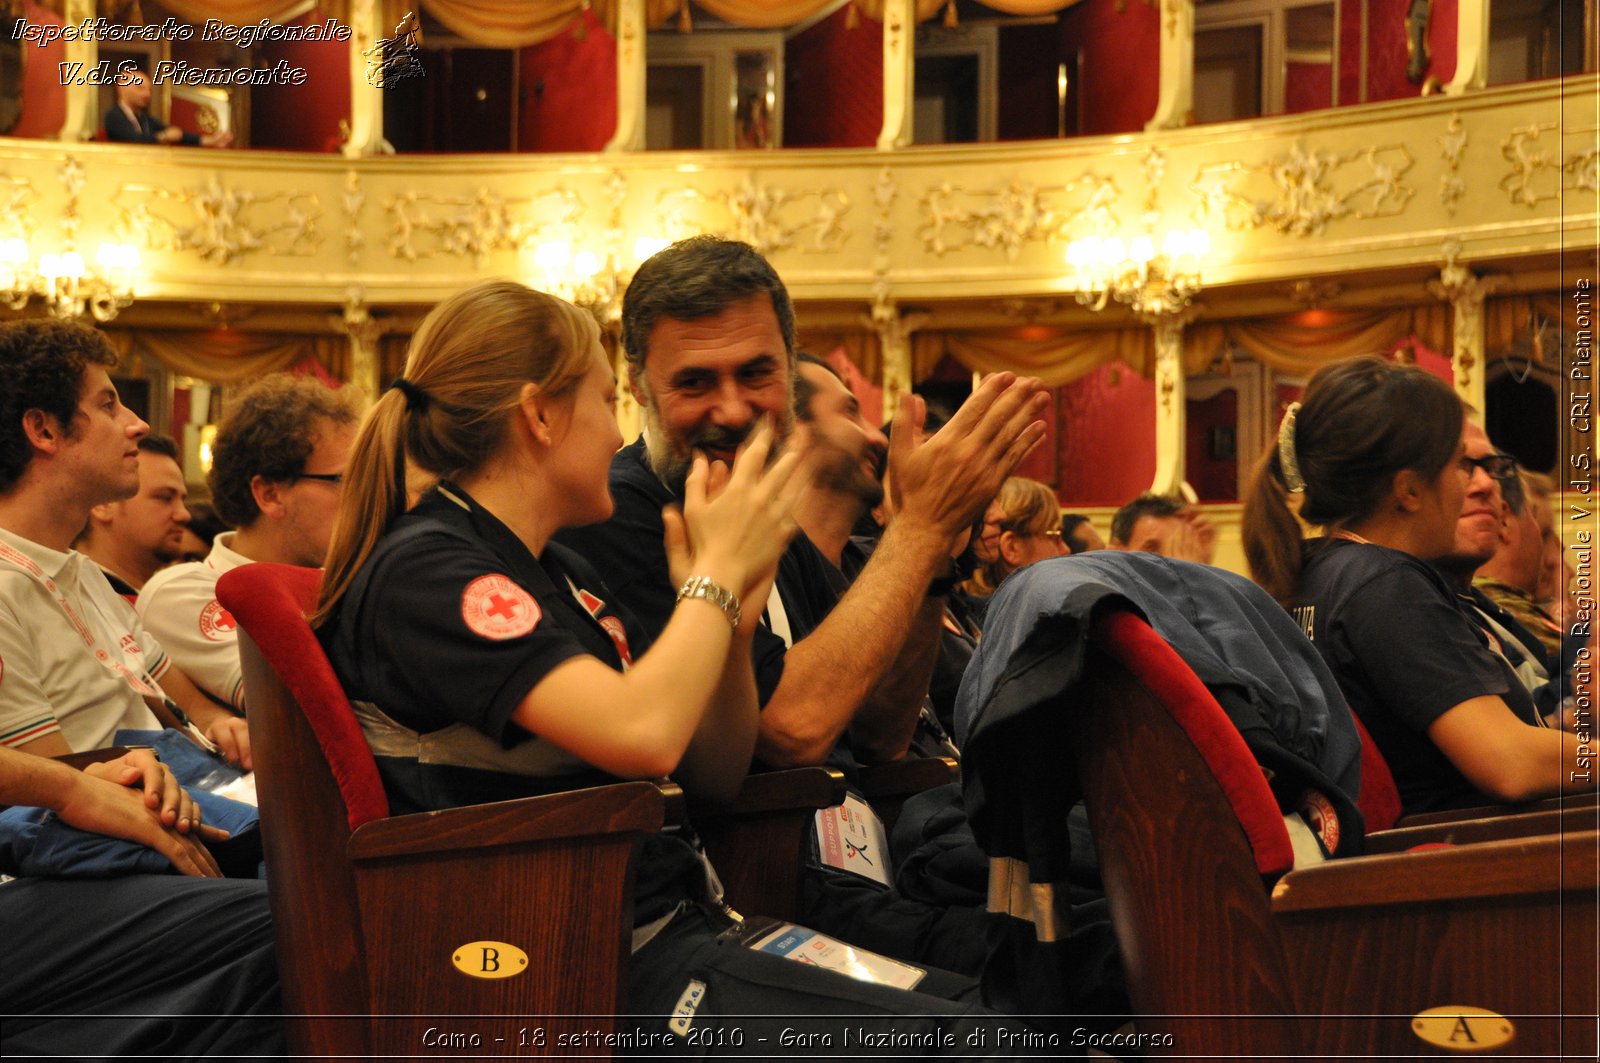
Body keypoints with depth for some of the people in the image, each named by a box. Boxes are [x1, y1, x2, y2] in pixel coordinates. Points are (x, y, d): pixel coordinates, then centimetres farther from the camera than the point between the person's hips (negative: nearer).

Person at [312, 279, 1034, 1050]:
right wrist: (719, 569, -11)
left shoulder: (562, 575, 16)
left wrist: (732, 623, -1)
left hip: (685, 923, 9)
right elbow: (641, 736, -27)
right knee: (961, 1039, -20)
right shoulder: (423, 572, -12)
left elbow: (716, 776, 16)